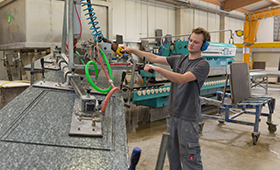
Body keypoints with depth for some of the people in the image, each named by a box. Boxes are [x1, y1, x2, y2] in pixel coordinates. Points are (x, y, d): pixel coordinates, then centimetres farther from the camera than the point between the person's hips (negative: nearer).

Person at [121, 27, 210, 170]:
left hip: (188, 117, -7)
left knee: (189, 155, 0)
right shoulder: (180, 59, 10)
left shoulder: (203, 64, -11)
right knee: (172, 150, 18)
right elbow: (154, 58, 7)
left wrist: (157, 69, -33)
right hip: (173, 113, 7)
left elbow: (182, 79, -26)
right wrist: (131, 50, 0)